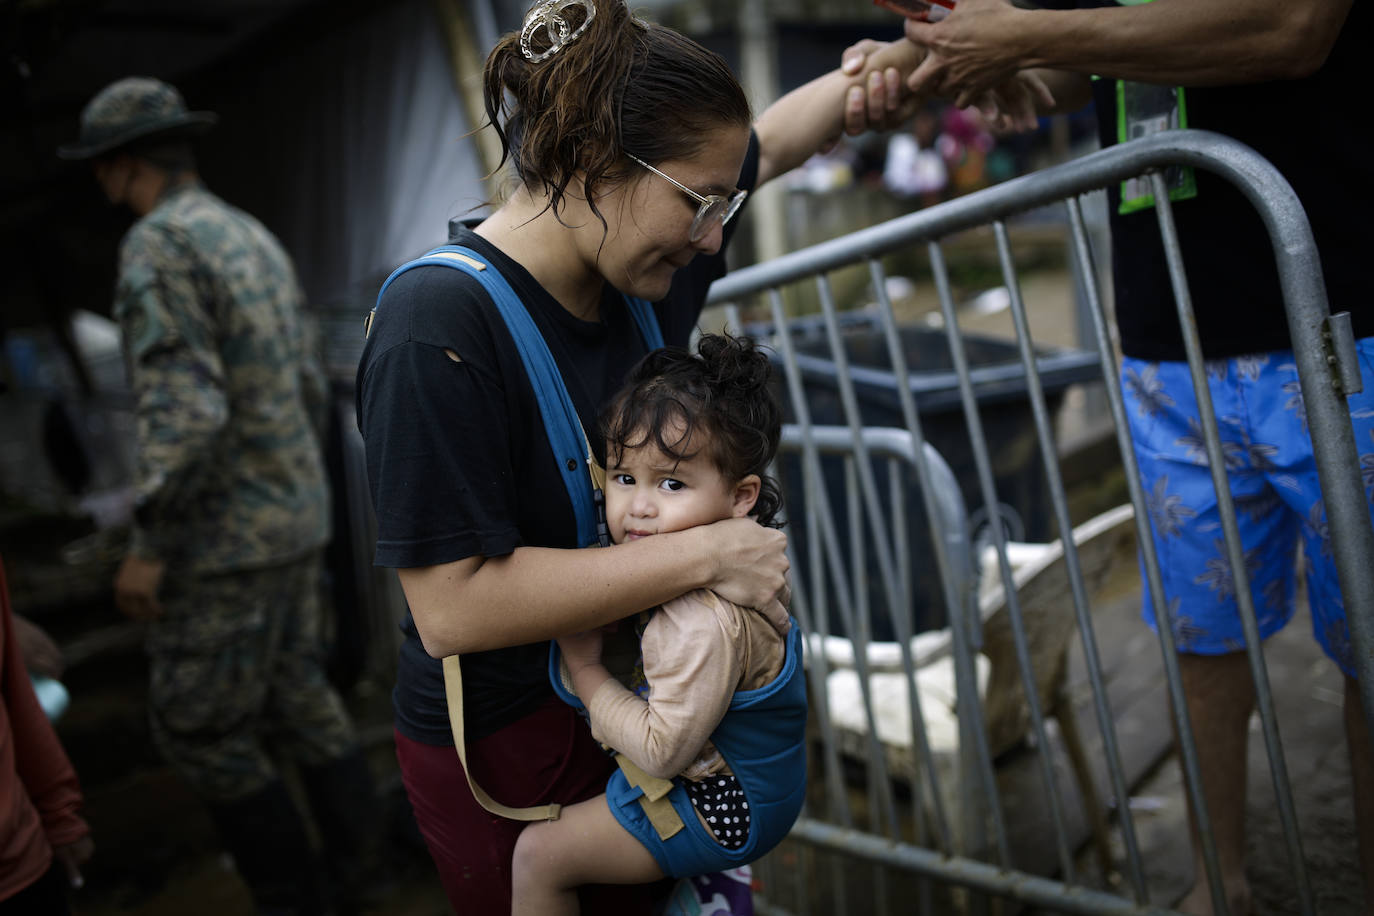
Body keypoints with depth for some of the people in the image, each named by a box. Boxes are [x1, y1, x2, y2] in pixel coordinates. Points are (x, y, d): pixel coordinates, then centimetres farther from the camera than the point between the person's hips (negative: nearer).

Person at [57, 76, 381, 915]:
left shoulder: (157, 245, -17)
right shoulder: (258, 242, 11)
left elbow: (185, 410, -26)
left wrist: (149, 547, -20)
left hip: (228, 531, -8)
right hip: (297, 512, 9)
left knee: (198, 724, 6)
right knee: (297, 695, 18)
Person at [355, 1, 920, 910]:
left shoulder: (632, 267, -5)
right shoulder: (437, 325, -27)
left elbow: (769, 142, 14)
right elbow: (452, 608, -31)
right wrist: (704, 553, -29)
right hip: (505, 746, -6)